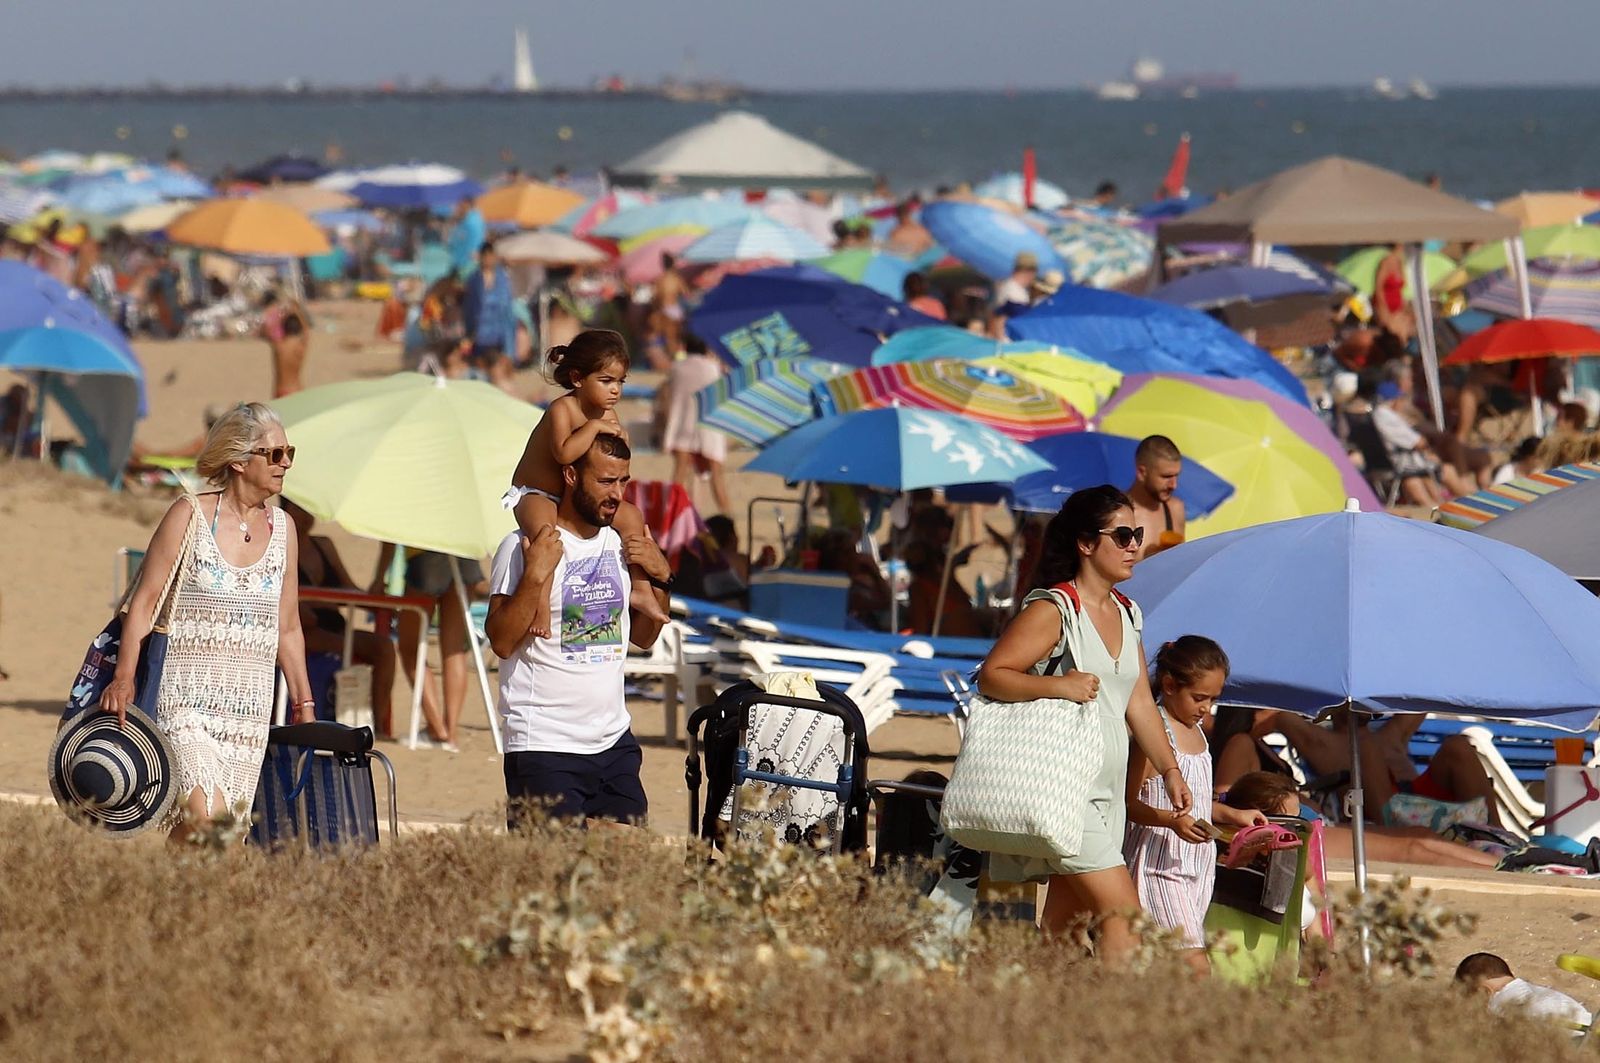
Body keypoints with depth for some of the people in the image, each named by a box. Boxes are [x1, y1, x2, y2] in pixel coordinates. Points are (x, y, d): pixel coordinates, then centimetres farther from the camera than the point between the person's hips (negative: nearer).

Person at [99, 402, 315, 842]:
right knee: (205, 815, -22)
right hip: (185, 699, -5)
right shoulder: (190, 516, -2)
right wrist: (124, 679, -13)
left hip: (250, 708, 5)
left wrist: (304, 706, 16)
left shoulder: (283, 528, 13)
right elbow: (144, 603, -3)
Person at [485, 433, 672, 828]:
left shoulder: (619, 544, 11)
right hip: (544, 749, -6)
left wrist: (660, 578, 6)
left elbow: (643, 637, 21)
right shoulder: (524, 547, -8)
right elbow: (502, 641, -15)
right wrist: (535, 575, -25)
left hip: (615, 742, 6)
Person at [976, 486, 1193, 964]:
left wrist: (1169, 769, 13)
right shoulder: (1052, 610, -9)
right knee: (1122, 910, -16)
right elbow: (990, 675, -13)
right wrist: (1057, 685, -25)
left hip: (1109, 793, 8)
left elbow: (1139, 701, 20)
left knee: (1065, 925, 6)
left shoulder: (1125, 614, 15)